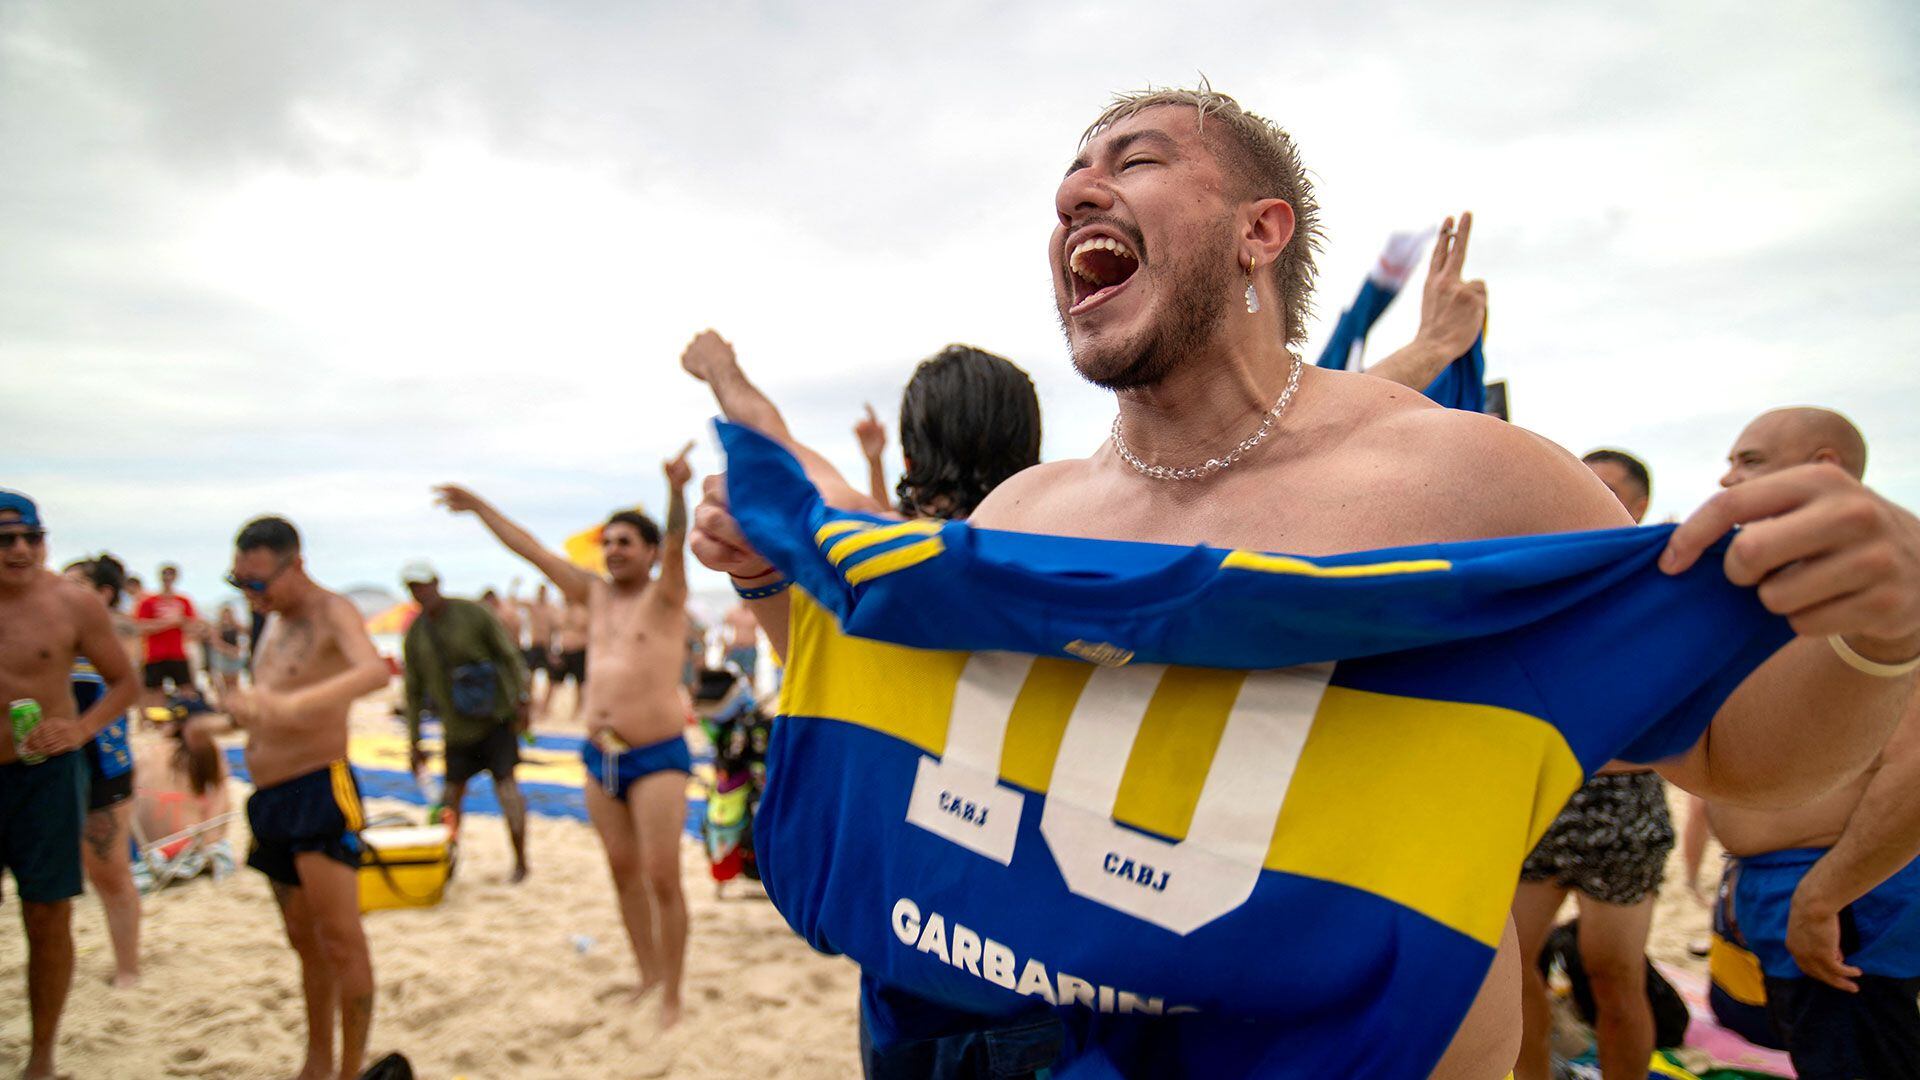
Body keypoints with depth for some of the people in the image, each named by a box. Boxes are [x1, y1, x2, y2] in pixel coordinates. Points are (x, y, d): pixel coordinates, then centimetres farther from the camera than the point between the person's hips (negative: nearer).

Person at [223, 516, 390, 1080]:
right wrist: (235, 716, 11)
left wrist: (287, 704, -48)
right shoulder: (274, 622, 15)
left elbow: (374, 671, -35)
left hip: (320, 790, -9)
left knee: (339, 940, -8)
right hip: (271, 799, 9)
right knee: (305, 941, 16)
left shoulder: (332, 612, -12)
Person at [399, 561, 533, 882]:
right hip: (456, 727, 4)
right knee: (453, 791, 6)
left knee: (505, 784, -8)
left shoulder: (473, 614, -8)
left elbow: (509, 655, -5)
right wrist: (414, 741, 8)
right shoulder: (414, 635, 3)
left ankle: (520, 861, 1)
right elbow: (414, 690, 9)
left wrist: (520, 700, -11)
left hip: (496, 718, -4)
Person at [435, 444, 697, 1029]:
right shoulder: (594, 594, 11)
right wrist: (478, 506, 17)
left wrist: (676, 491, -44)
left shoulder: (664, 595, -5)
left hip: (657, 758, -6)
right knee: (624, 870, 13)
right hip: (601, 759, 6)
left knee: (662, 877, -6)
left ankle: (672, 997, 4)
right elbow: (531, 549, 16)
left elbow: (675, 545, -25)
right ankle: (648, 974, 27)